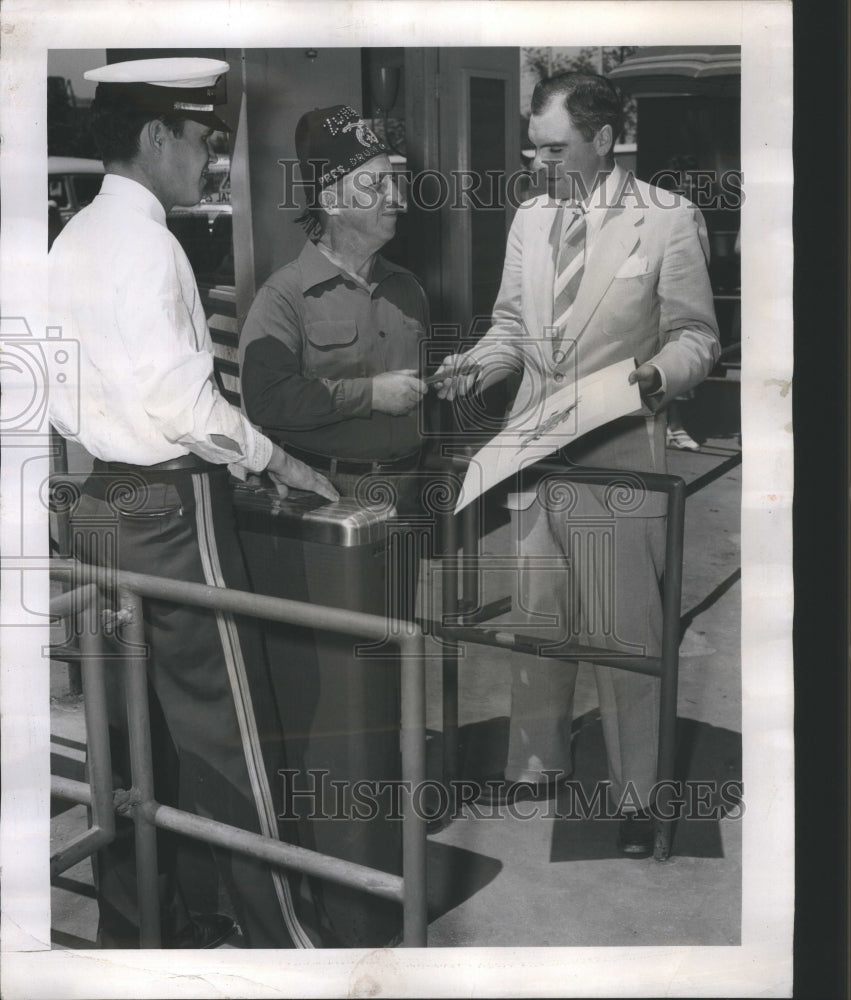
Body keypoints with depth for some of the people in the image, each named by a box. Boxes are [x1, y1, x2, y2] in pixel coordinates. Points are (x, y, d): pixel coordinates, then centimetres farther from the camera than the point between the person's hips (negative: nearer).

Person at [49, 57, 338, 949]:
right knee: (228, 731, -1)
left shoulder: (75, 237, 11)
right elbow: (179, 398, -21)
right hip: (168, 503, -9)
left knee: (138, 722, 15)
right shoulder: (145, 241, -15)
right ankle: (276, 932, 10)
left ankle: (133, 920, 27)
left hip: (101, 499, 9)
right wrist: (275, 461, -11)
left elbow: (97, 380, 13)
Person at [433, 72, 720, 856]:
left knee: (626, 633, 2)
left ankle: (637, 794, 17)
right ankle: (537, 764, 32)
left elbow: (696, 337, -2)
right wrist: (476, 366, 0)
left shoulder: (669, 220, -6)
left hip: (619, 457, -5)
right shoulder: (530, 218, 10)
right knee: (536, 619, 15)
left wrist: (650, 378, -21)